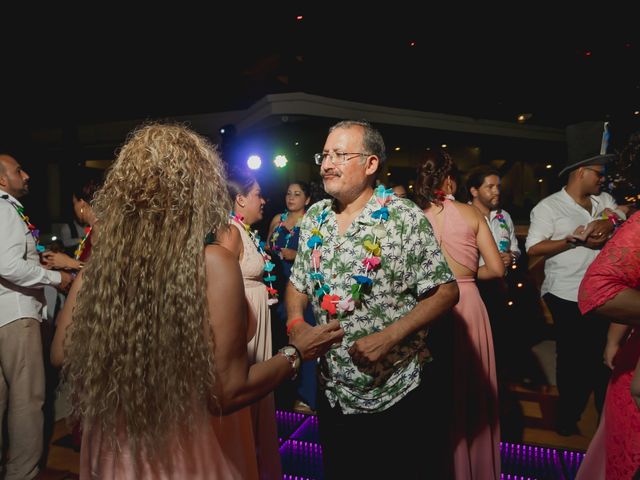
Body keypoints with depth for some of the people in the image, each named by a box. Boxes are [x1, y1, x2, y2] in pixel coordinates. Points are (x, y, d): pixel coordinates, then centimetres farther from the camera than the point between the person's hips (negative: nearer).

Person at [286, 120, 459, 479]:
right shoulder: (314, 218, 3)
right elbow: (299, 283, 11)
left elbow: (446, 292, -13)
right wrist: (295, 323, -8)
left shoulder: (405, 218, -14)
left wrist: (388, 337, -23)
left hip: (397, 395, -4)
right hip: (332, 393, 5)